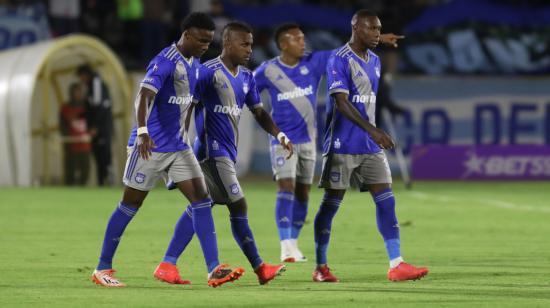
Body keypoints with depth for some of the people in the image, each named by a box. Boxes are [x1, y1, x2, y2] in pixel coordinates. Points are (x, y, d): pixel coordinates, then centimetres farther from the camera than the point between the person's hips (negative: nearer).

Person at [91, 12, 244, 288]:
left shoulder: (194, 64, 10)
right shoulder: (165, 62, -18)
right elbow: (144, 95, -32)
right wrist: (142, 131, -45)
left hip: (178, 146, 8)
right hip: (151, 146, -8)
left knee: (201, 200, -4)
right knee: (131, 205, 1)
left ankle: (214, 270, -10)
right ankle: (102, 269, 12)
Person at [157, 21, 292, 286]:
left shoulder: (246, 78, 13)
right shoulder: (209, 72, -12)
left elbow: (258, 112, 17)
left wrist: (279, 135, 1)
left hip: (228, 152, 9)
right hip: (213, 151, -9)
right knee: (238, 207, -7)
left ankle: (168, 264, 10)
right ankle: (259, 268, -1)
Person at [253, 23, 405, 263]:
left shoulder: (314, 62, -2)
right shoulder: (268, 70, -7)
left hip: (307, 139, 4)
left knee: (303, 193, 8)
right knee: (286, 187, -16)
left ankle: (293, 244, 19)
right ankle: (286, 247, -19)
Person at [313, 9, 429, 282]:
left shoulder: (374, 61, 13)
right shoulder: (339, 60, -12)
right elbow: (341, 102, -21)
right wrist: (373, 131, -29)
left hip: (369, 146, 7)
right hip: (342, 145, -7)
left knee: (386, 200, -2)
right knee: (332, 203, 0)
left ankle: (396, 265, -5)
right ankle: (320, 267, 9)